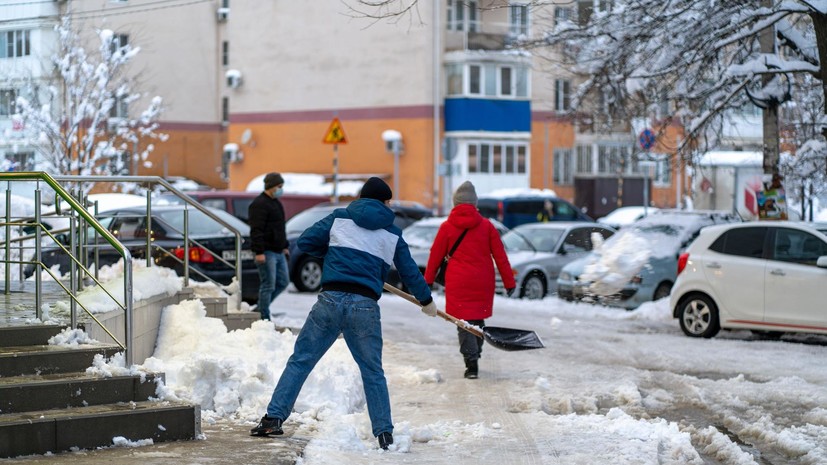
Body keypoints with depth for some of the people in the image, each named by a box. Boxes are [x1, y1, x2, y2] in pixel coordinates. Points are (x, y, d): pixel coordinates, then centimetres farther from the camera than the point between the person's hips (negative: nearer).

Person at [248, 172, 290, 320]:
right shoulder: (259, 204, -13)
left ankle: (261, 308, 21)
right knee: (268, 285, -8)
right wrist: (259, 251, -25)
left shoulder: (275, 203, 19)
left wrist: (284, 246, 25)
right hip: (267, 252, -10)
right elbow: (256, 230, -20)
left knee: (283, 282, 11)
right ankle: (264, 318, -2)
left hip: (278, 252, 10)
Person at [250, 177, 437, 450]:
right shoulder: (392, 234, 14)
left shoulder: (340, 218, 12)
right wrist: (426, 301, 35)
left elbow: (305, 242, 9)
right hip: (365, 305, 0)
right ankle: (384, 433, 8)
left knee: (301, 360, 7)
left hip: (331, 298, 0)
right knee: (373, 372, 10)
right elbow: (409, 271, 20)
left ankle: (274, 417, 4)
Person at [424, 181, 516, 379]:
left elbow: (435, 256, 4)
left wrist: (427, 281, 15)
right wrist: (509, 282, 9)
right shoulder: (486, 226, 3)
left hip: (458, 283, -2)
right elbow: (500, 256, 4)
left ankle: (472, 363, -9)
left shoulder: (447, 227, -1)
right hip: (482, 283, 2)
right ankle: (474, 354, 23)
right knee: (478, 320, 16)